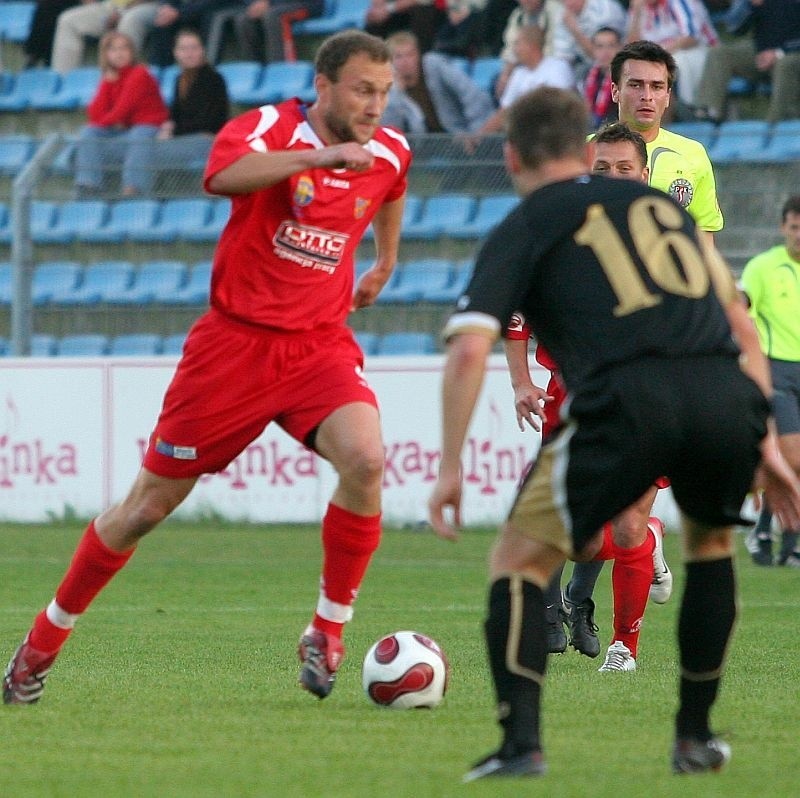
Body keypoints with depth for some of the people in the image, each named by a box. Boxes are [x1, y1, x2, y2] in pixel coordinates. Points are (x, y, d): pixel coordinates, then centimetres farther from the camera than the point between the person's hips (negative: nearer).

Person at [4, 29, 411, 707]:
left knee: (365, 459, -27)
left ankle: (329, 632, -12)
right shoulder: (269, 126, -12)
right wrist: (319, 157, -45)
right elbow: (225, 175, -37)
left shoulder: (390, 153, 4)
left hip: (319, 345, 3)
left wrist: (386, 260, 35)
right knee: (150, 503, 4)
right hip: (235, 340, -3)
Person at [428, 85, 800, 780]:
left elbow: (469, 350, 2)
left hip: (628, 400, -4)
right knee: (711, 539, 32)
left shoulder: (521, 230, 17)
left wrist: (450, 469, 6)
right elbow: (742, 325, 27)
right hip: (728, 394, 4)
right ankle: (695, 736, 29)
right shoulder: (661, 202, 30)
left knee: (521, 560, 13)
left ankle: (521, 742, -3)